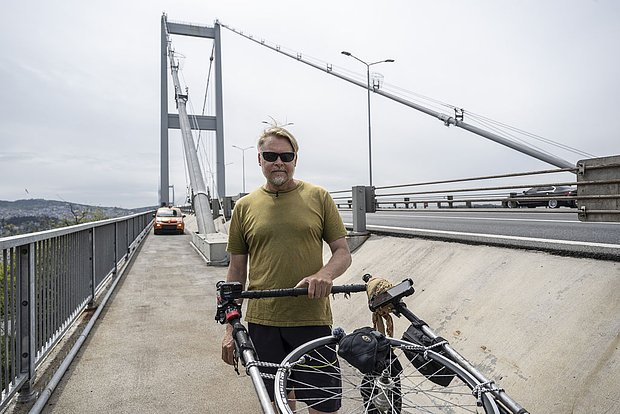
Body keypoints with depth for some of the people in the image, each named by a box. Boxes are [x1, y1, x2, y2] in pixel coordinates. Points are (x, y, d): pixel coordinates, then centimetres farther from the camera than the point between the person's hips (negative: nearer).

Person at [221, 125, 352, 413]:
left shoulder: (319, 198, 2)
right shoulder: (244, 207, 6)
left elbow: (343, 253, 3)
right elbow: (236, 270, 9)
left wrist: (325, 274, -19)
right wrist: (230, 327, 7)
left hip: (312, 320, -1)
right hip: (262, 322, 2)